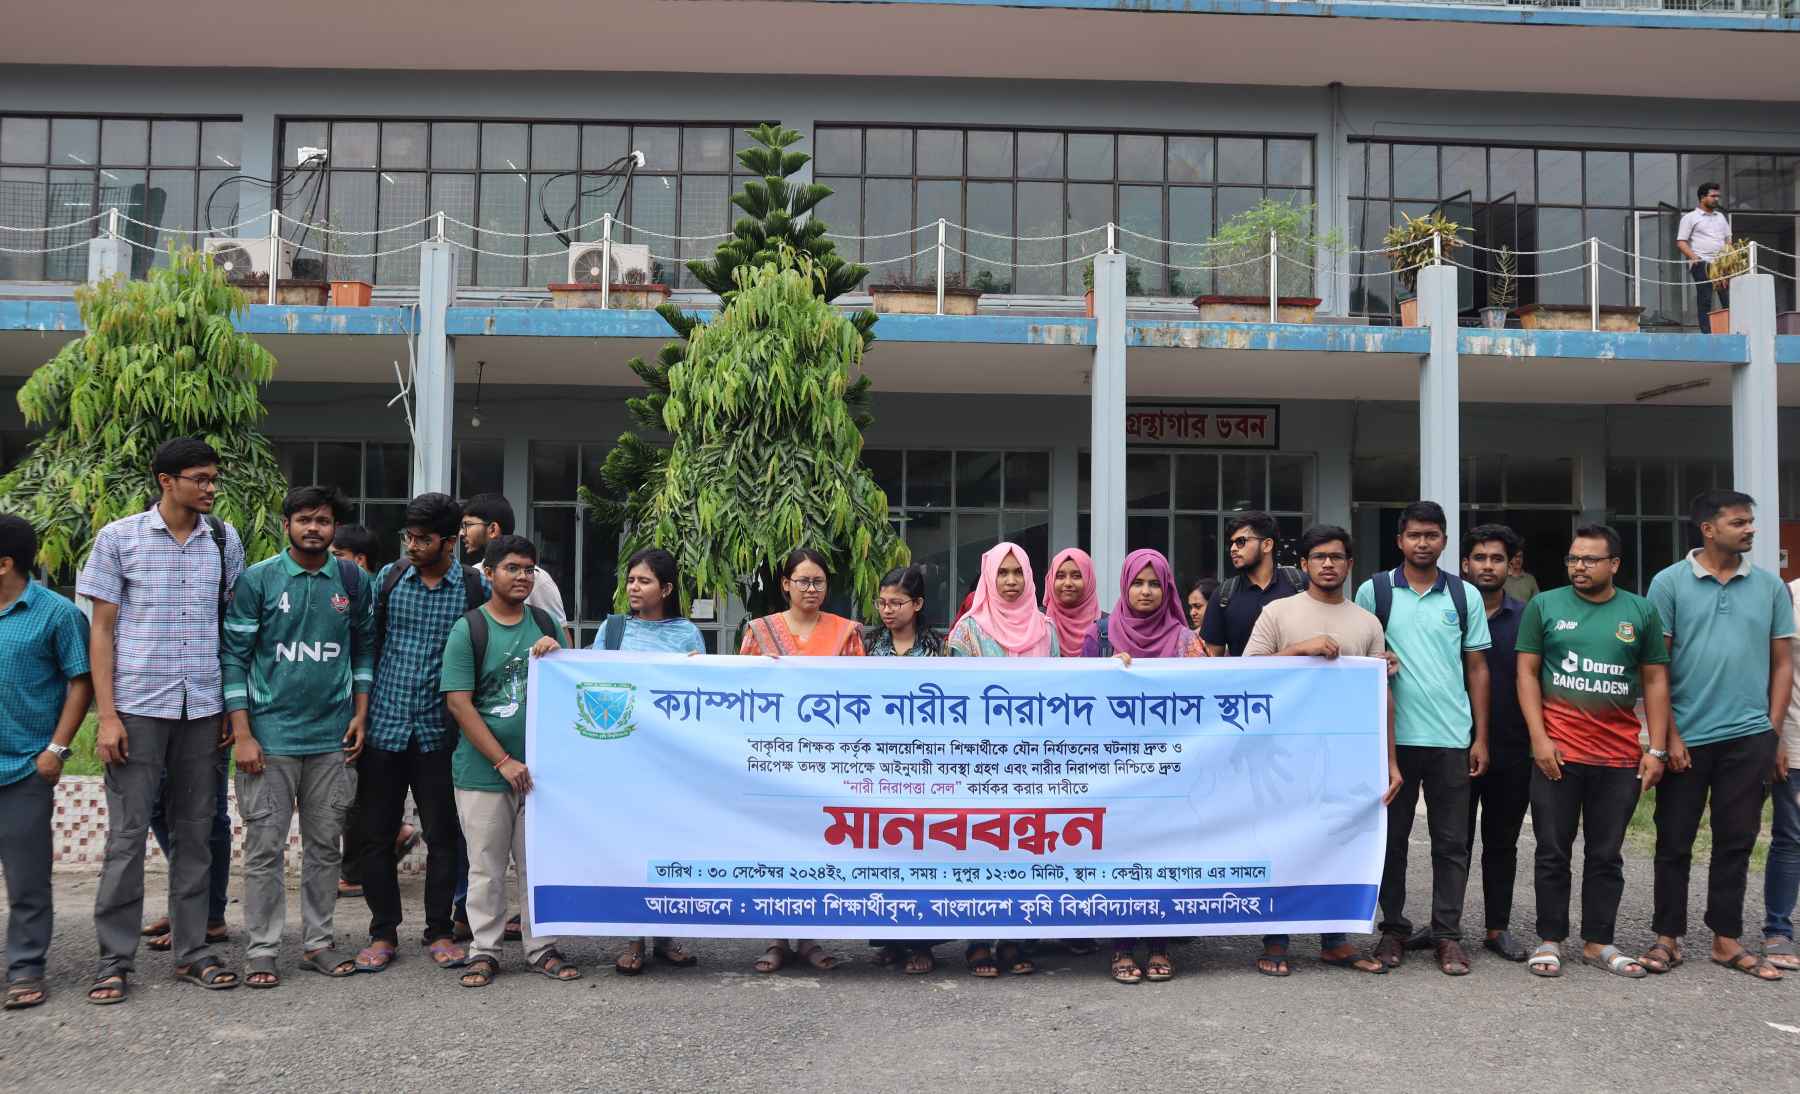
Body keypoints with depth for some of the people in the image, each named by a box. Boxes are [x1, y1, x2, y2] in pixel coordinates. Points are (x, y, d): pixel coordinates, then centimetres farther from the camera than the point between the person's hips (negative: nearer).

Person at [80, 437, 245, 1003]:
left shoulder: (225, 541, 5)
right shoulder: (119, 538, -1)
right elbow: (102, 630, -1)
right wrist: (107, 716, -7)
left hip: (203, 707, 3)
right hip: (138, 706, -2)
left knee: (195, 832, 9)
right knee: (127, 834, 2)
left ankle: (192, 950, 19)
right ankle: (115, 959, 13)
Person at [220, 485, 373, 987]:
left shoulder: (354, 582, 5)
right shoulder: (257, 580, -3)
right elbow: (234, 657, -3)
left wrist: (361, 714, 4)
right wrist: (242, 734, -8)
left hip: (333, 738, 3)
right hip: (271, 734, -2)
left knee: (324, 845, 10)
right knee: (265, 847, 2)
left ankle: (319, 941, 20)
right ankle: (261, 949, 12)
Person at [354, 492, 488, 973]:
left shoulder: (476, 588, -3)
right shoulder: (388, 578, 3)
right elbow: (366, 644, 10)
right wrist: (360, 710, 7)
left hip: (440, 731, -2)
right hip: (384, 726, 2)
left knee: (443, 836, 6)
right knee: (377, 834, 7)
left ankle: (440, 931, 20)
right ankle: (383, 932, 21)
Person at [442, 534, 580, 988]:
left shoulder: (547, 625, 9)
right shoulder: (468, 629, -4)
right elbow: (459, 703, -9)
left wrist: (557, 657, -9)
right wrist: (503, 762, -12)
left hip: (539, 767, 3)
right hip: (483, 772, -3)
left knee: (540, 864, 9)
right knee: (486, 868, 5)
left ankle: (542, 948, 20)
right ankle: (484, 951, 18)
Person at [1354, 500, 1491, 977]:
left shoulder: (1465, 595, 6)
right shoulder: (1373, 592, 2)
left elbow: (1477, 668, 8)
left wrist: (1480, 737, 4)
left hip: (1452, 738, 1)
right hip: (1392, 737, -1)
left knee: (1451, 842, 5)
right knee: (1391, 838, 7)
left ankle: (1447, 933, 15)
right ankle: (1393, 927, 19)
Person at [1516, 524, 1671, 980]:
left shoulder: (1641, 612, 7)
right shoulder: (1544, 606, 3)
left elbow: (1655, 681, 8)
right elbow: (1527, 673, 2)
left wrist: (1657, 749, 2)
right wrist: (1539, 738, -7)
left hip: (1620, 758, 2)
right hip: (1557, 754, -1)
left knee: (1607, 855, 9)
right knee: (1553, 852, 4)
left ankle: (1598, 943, 19)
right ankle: (1549, 941, 14)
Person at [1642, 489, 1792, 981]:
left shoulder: (1771, 587, 6)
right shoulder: (1669, 583, -3)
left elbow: (1782, 664, 10)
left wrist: (1774, 734, 4)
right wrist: (1668, 735, -7)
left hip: (1749, 738, 2)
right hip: (1686, 738, -2)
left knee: (1735, 843, 9)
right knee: (1674, 842, 5)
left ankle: (1726, 941, 20)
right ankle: (1668, 938, 16)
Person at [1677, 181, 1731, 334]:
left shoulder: (1720, 217, 22)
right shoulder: (1690, 217, 5)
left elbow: (1728, 240, 24)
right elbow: (1681, 242, -3)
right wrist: (1695, 258, -15)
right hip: (1702, 263, -5)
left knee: (1729, 298, -5)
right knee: (1705, 300, -7)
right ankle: (1706, 332, -6)